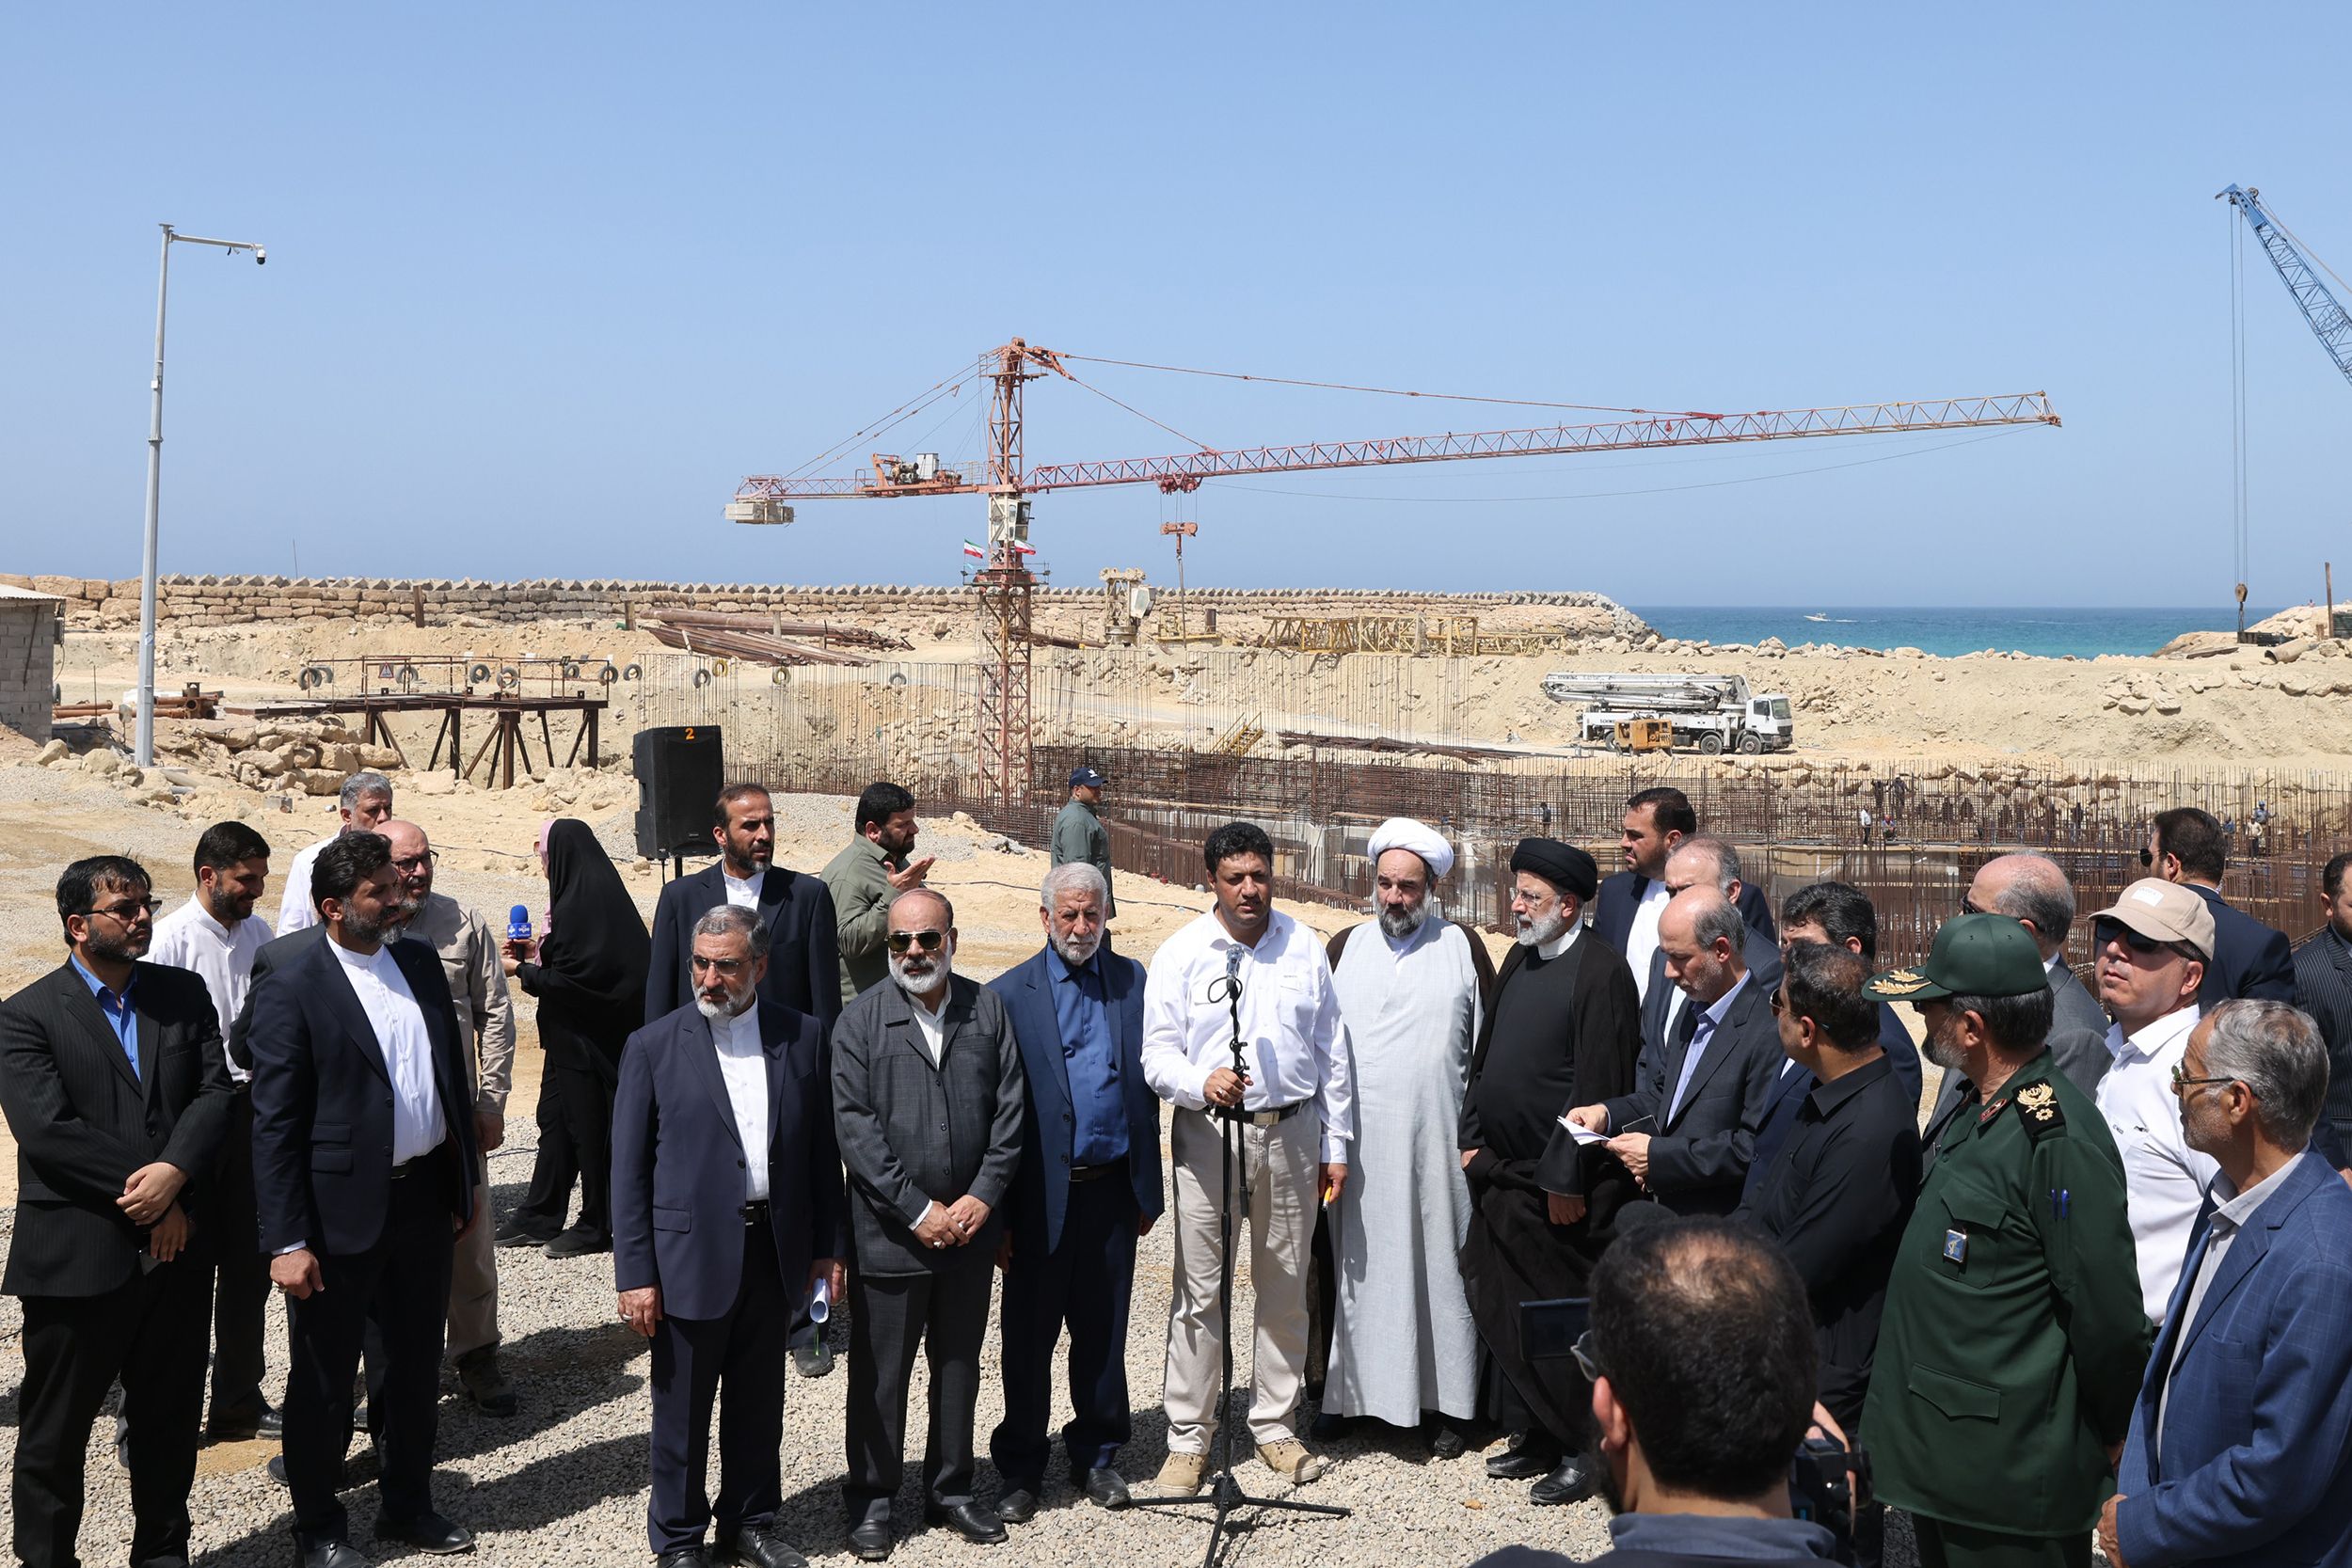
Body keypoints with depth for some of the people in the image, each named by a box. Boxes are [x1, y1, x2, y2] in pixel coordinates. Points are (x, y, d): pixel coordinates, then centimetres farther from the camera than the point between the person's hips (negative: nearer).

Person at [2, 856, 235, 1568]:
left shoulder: (184, 995, 8)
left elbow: (215, 1093, -1)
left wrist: (174, 1175, -17)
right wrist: (143, 1194, -15)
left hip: (174, 1249, 4)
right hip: (76, 1259, -4)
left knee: (170, 1418, 15)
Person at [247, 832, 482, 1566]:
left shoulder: (421, 963, 6)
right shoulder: (291, 992, -13)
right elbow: (273, 1127, -13)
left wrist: (467, 1176, 14)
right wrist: (287, 1241, -16)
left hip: (426, 1196, 6)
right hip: (344, 1210, -6)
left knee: (416, 1362, 18)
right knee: (325, 1376, 9)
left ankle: (407, 1505, 35)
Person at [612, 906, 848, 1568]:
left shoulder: (804, 1038, 2)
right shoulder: (653, 1047, -5)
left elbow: (822, 1149, 7)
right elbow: (628, 1171, -4)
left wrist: (829, 1246, 6)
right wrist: (635, 1274, -8)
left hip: (774, 1252, 3)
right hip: (690, 1255, -2)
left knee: (759, 1401, 15)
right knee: (682, 1408, 8)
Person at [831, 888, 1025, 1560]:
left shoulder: (988, 1010, 3)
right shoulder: (861, 1020, -6)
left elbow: (1010, 1110, 1)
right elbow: (854, 1127, -11)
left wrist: (983, 1198, -9)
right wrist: (918, 1211, -15)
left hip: (970, 1226, 3)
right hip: (889, 1231, -3)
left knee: (960, 1365, 15)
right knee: (880, 1372, 8)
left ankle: (951, 1489, 31)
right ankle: (871, 1499, 23)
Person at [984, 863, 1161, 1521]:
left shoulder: (1132, 981, 5)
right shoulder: (1009, 994, -5)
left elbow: (1147, 1083, 8)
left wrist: (1147, 1190, 6)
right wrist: (997, 1213, -8)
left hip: (1113, 1189, 3)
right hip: (1042, 1197, -2)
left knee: (1104, 1331, 13)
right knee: (1028, 1336, 8)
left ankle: (1097, 1454, 29)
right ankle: (1020, 1469, 22)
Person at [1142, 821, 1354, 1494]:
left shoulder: (1304, 947, 6)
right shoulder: (1180, 954, -1)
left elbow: (1332, 1053, 10)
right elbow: (1157, 1056, -3)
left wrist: (1335, 1146, 9)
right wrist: (1202, 1083, -24)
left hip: (1290, 1134, 2)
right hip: (1208, 1134, -2)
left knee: (1285, 1288, 10)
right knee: (1199, 1293, 0)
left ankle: (1276, 1426, 25)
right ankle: (1188, 1439, 11)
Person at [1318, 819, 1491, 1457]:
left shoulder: (1463, 948, 2)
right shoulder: (1344, 948, 7)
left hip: (1435, 1142, -1)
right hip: (1354, 1142, 1)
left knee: (1438, 1266, 4)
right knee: (1355, 1266, 6)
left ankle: (1443, 1403, 15)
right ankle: (1344, 1392, 19)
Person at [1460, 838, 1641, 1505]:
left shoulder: (1601, 970, -15)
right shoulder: (1520, 960, 9)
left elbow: (1598, 1085, -18)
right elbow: (1486, 1052, 18)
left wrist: (1566, 1178, -17)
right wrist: (1472, 1138, 13)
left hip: (1560, 1183, -8)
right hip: (1502, 1173, 8)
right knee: (1504, 1310, 13)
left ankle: (1583, 1449, 17)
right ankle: (1536, 1434, 28)